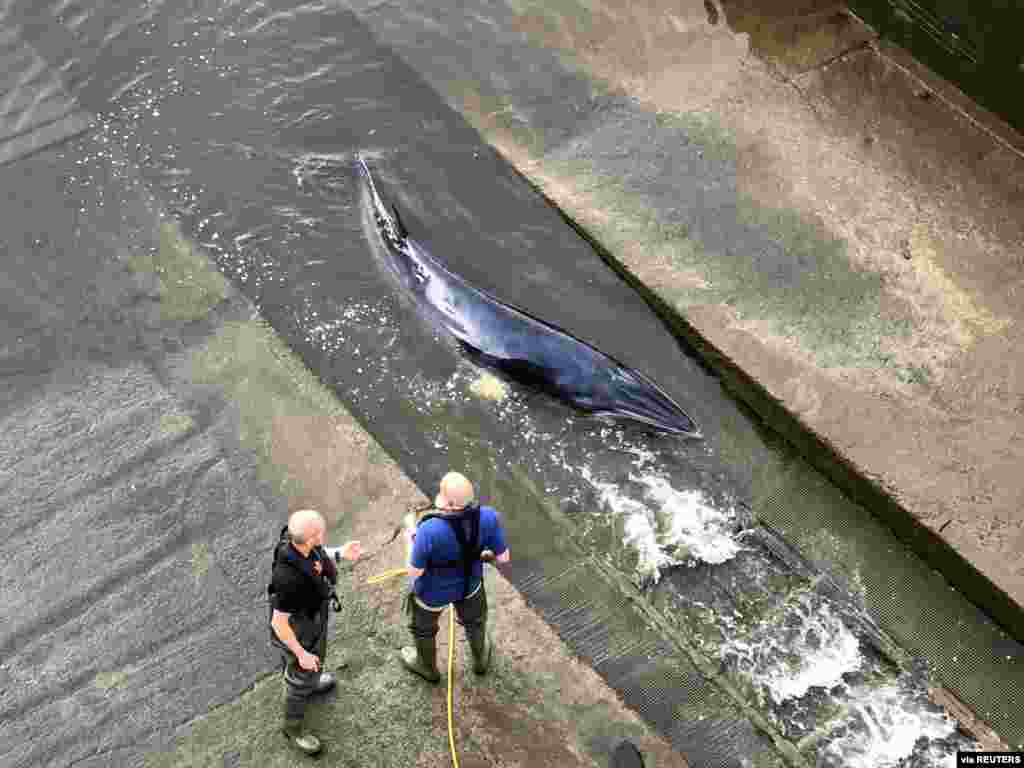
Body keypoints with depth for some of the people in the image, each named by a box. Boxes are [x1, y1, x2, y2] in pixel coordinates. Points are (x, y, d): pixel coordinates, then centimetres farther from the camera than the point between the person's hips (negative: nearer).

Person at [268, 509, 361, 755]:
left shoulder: (294, 539, -26)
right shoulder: (289, 578, -46)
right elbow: (279, 623, -32)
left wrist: (340, 553, -12)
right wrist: (301, 654, -19)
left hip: (312, 615, 7)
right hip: (297, 632, -7)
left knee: (317, 655, 36)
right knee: (301, 675, 21)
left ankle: (311, 682, 69)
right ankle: (293, 728, 49)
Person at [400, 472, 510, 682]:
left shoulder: (429, 531, -42)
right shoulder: (488, 517, -31)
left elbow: (415, 572, -26)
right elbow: (503, 557, -16)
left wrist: (412, 542, -8)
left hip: (432, 592, -3)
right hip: (469, 585, 3)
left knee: (423, 628, 32)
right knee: (474, 620, 36)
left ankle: (427, 668, 58)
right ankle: (481, 660, 63)